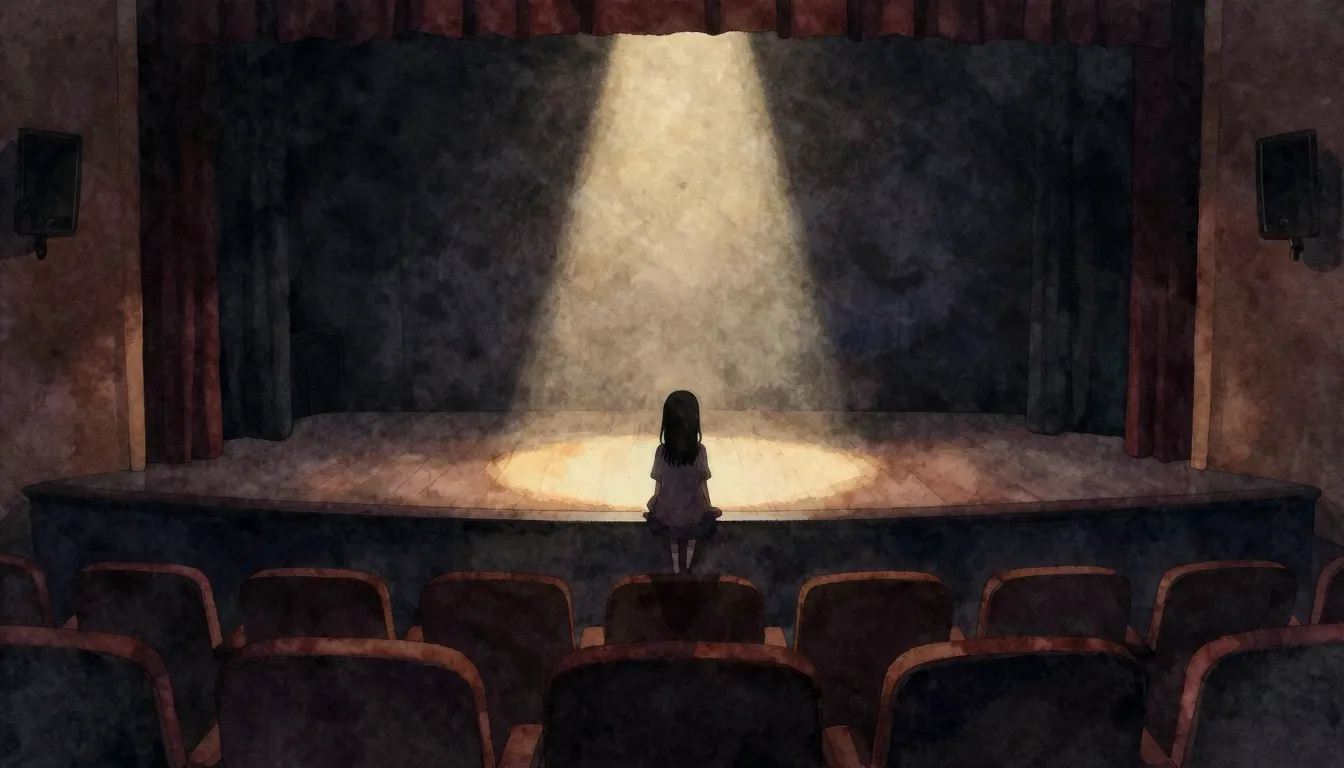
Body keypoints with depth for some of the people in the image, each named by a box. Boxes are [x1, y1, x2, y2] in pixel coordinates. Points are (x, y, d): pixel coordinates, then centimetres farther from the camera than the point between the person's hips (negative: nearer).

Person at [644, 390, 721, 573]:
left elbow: (658, 482, -11)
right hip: (692, 509, 0)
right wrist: (709, 506, 5)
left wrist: (654, 503, 9)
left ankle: (676, 571, 47)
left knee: (675, 543, 28)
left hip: (669, 510, 0)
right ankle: (686, 570, 50)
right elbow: (703, 482, -12)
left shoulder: (661, 451, -24)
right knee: (689, 543, 29)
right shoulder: (699, 450, -25)